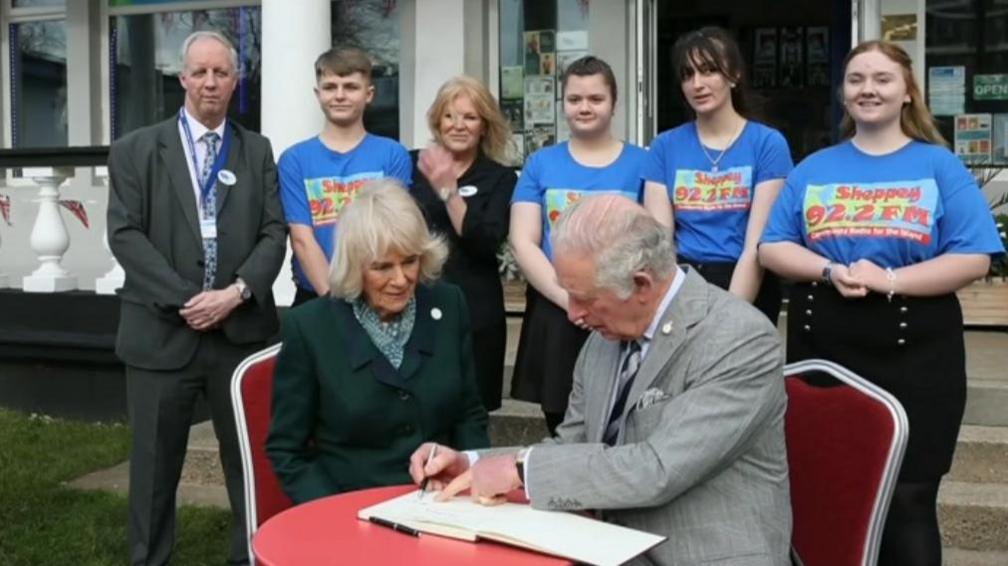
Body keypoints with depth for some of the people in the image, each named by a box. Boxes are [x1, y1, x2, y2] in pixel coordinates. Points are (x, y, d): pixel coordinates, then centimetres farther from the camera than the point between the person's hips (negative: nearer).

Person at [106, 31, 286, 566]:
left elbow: (274, 233, 3)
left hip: (242, 329, 1)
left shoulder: (258, 151, 11)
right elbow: (125, 235, -4)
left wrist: (237, 291, -13)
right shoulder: (135, 149, 5)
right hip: (162, 331, -1)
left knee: (250, 458, 8)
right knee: (155, 462, 9)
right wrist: (184, 299, -13)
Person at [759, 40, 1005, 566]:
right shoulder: (814, 168, 10)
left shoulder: (939, 167, 3)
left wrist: (889, 279, -18)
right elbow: (771, 248, 5)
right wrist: (830, 271, -13)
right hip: (822, 349, 3)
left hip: (913, 355, -2)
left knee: (906, 500, 1)